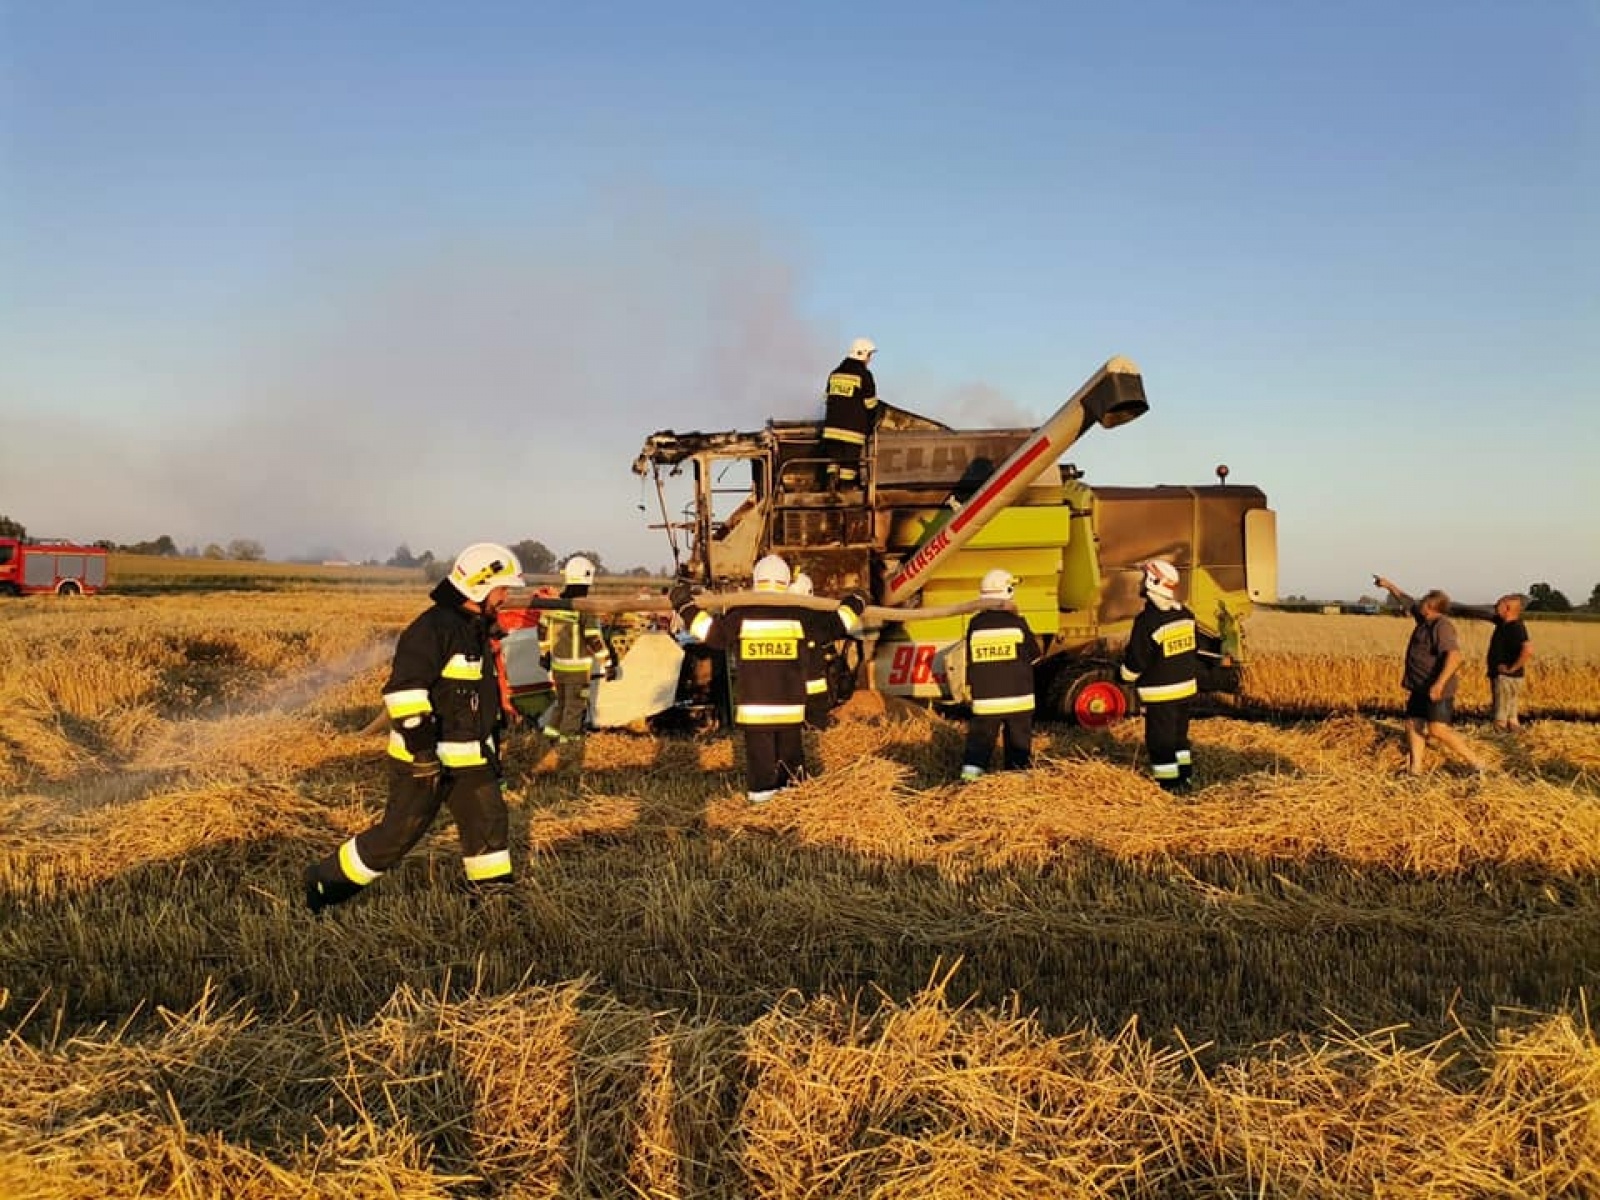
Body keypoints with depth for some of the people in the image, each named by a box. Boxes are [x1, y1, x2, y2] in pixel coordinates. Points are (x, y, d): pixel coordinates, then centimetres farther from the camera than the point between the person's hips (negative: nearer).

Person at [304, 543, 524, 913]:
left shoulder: (478, 628, 12)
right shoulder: (433, 628, -20)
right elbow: (404, 689, -28)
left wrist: (491, 743, 25)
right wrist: (421, 747, -29)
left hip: (471, 757, 9)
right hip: (426, 757, -9)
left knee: (489, 820, 8)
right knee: (399, 832, -1)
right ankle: (326, 881, 16)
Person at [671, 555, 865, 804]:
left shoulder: (740, 615, -6)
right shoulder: (799, 615, -2)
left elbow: (707, 630, -1)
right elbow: (836, 624, 8)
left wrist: (685, 605, 9)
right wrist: (853, 605, 26)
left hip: (753, 702, -1)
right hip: (790, 702, 1)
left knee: (758, 746, 7)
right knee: (790, 744, 15)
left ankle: (760, 790, 9)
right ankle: (791, 783, 24)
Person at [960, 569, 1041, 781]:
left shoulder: (975, 624, -4)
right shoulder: (1016, 623, -9)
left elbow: (970, 659, 4)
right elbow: (1034, 655, 4)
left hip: (985, 699, 1)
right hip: (1017, 698, -1)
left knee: (980, 738, 5)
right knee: (1018, 741, 12)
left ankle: (971, 770, -11)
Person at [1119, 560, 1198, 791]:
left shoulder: (1147, 620, -22)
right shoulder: (1186, 615, 1)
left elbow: (1135, 661, -16)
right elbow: (1192, 651, 13)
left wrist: (1127, 675, 3)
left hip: (1160, 694, -8)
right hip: (1186, 688, 8)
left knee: (1160, 741, 3)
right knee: (1179, 735, 21)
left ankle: (1169, 785, 7)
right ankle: (1185, 778, 30)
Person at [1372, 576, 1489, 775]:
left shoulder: (1442, 625, -18)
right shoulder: (1426, 619, 10)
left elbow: (1454, 656, -29)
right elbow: (1409, 603, 29)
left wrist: (1440, 683, -38)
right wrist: (1389, 586, 36)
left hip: (1437, 688, -10)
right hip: (1421, 687, 10)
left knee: (1438, 730, -18)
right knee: (1413, 724, 7)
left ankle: (1476, 763, -11)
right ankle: (1414, 769, 9)